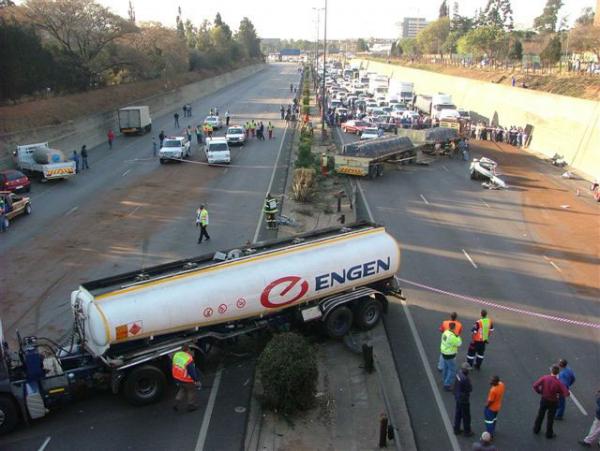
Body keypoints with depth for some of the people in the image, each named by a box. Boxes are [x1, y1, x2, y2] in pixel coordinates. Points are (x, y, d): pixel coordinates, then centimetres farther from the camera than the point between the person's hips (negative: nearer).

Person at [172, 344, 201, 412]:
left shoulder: (176, 355, -9)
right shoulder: (188, 359, -31)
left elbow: (173, 367, 5)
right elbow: (192, 371, -23)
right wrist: (196, 380, -10)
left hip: (177, 378, 6)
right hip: (187, 380, -6)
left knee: (182, 389, 30)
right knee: (192, 391, 18)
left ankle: (177, 404, 27)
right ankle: (191, 406, 31)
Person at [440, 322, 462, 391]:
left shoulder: (445, 332, -4)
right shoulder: (452, 336, -31)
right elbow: (459, 344, -18)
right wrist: (458, 337, -9)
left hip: (444, 353, 9)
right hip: (450, 355, -9)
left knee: (446, 367, 26)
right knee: (452, 370, 2)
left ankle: (445, 380, 45)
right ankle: (447, 385, 5)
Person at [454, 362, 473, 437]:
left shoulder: (458, 375, -5)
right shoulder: (465, 379, -32)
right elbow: (470, 389, -21)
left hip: (458, 398, 8)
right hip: (464, 400, -8)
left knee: (458, 414, 21)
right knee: (466, 416, 11)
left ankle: (457, 430, 34)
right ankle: (467, 432, 26)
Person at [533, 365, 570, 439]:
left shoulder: (544, 378, -19)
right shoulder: (558, 383, -23)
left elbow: (535, 385, -20)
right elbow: (566, 393, -22)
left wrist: (540, 392, -2)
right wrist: (558, 392, -3)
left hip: (544, 400, 2)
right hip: (553, 402, -2)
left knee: (540, 415, 22)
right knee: (550, 418, 16)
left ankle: (536, 429, 37)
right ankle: (549, 434, 30)